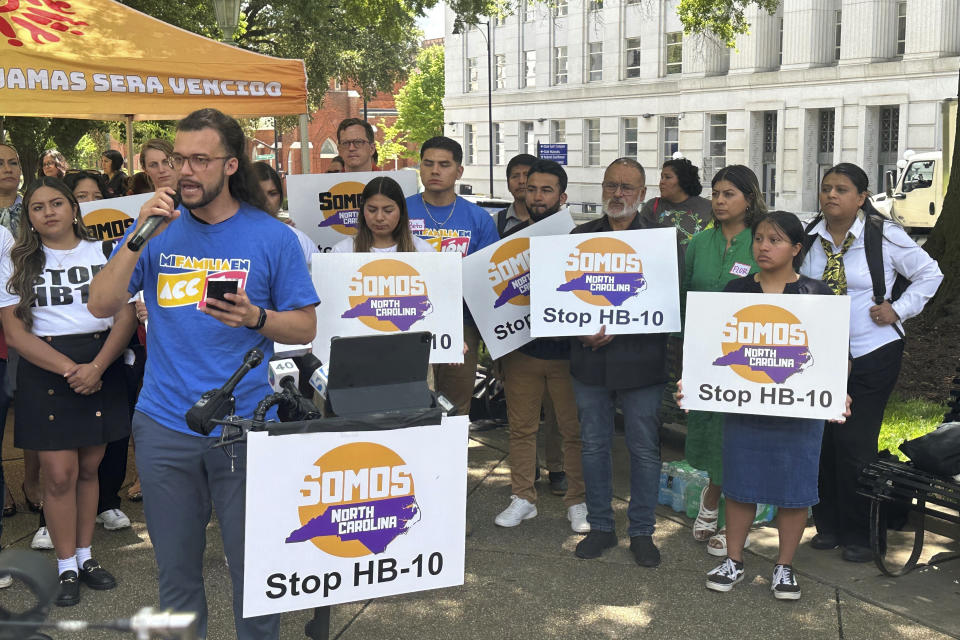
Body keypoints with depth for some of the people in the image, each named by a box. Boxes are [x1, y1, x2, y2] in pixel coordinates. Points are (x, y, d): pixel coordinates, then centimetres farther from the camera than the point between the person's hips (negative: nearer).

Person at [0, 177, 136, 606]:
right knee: (59, 474, -3)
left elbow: (125, 317, 0)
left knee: (88, 468, 9)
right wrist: (69, 370, -15)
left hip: (101, 368, 2)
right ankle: (67, 569, 10)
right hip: (45, 373, -1)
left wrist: (96, 368, -14)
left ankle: (85, 558, 22)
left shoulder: (103, 253, 6)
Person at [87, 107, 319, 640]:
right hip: (164, 428, 2)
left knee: (253, 566, 5)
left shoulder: (271, 237, -1)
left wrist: (255, 318, -19)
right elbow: (101, 304, -2)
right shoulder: (158, 227, 5)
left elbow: (305, 327, 1)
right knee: (176, 570, 13)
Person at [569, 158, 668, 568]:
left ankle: (641, 532, 18)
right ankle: (600, 526, 23)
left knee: (644, 448, 5)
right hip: (589, 358, 3)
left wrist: (617, 329, -17)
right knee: (594, 445, 10)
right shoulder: (581, 236, 9)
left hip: (640, 360, -2)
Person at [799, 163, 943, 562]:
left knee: (855, 444, -5)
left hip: (872, 356, -4)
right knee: (821, 441, 7)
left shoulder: (885, 236, -6)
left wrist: (897, 310, -6)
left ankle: (859, 536, 11)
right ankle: (828, 526, 23)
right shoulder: (810, 239, 3)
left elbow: (929, 274, 4)